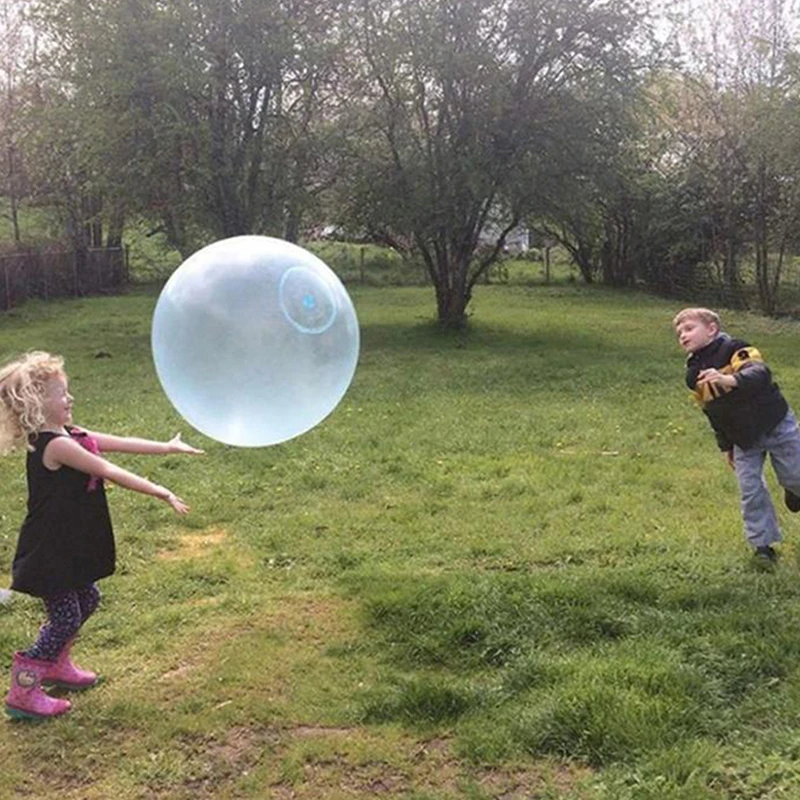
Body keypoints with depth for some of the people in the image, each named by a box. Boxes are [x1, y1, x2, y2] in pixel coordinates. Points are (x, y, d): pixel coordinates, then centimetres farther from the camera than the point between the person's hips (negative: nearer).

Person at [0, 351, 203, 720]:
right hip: (51, 553, -10)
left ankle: (57, 665, 41)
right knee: (65, 618, -2)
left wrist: (166, 447, 11)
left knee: (86, 599, 22)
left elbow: (121, 443, 10)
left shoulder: (70, 437, 5)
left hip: (70, 548, 10)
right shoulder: (55, 445, -24)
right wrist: (161, 493, -20)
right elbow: (110, 472, -24)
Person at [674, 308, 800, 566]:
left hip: (775, 425, -5)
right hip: (744, 440, 5)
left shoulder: (735, 350, -18)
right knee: (750, 492, -1)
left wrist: (730, 380, -55)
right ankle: (762, 543, 10)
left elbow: (760, 373, -38)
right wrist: (726, 446, 15)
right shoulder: (694, 375, 1)